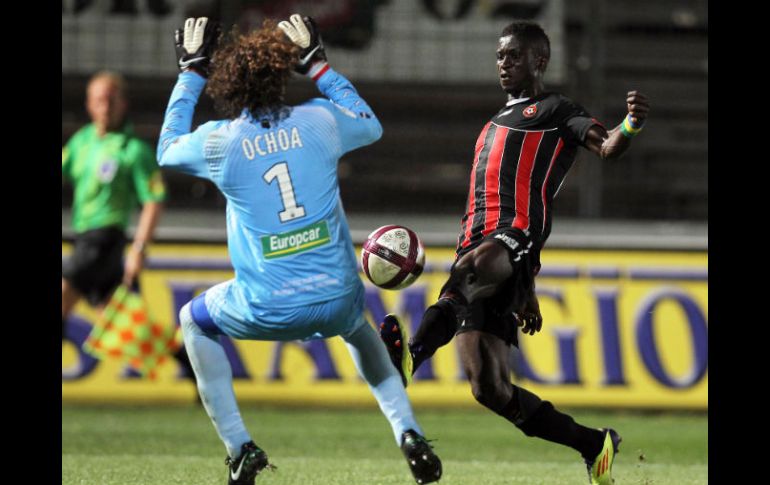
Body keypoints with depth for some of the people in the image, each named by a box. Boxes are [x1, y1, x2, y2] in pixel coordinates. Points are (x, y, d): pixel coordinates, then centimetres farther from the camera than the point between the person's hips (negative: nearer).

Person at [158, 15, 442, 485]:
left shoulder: (218, 141, -6)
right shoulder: (319, 120, -3)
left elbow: (167, 149, 18)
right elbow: (371, 125, 22)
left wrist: (192, 73, 23)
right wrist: (318, 65, 25)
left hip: (267, 311, -3)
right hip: (337, 300, 3)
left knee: (195, 321, 28)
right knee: (359, 327, 39)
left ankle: (240, 447, 19)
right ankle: (409, 434, 23)